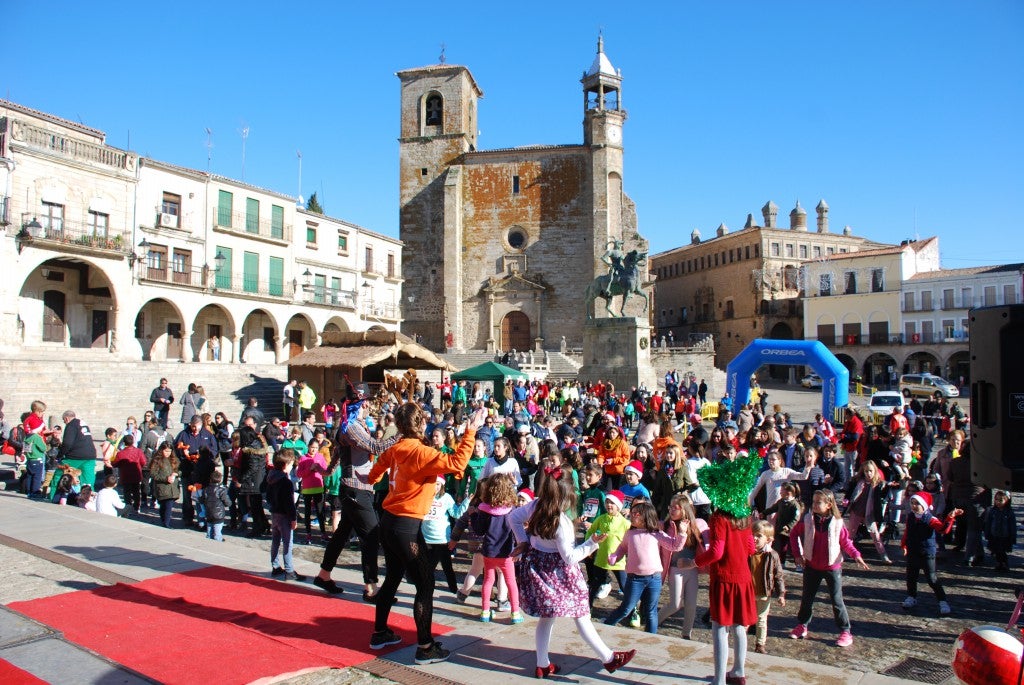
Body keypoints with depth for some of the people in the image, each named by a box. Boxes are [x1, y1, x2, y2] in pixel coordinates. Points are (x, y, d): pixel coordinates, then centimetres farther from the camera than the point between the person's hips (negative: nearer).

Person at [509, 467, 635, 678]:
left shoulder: (534, 506, -7)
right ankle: (609, 658, 20)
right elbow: (570, 557, -21)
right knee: (582, 617, 6)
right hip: (557, 572, -7)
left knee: (546, 618, 19)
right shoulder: (561, 521, -27)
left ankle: (542, 665, 28)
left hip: (536, 564, 7)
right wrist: (592, 543, -20)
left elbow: (513, 517, 10)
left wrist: (524, 541, 12)